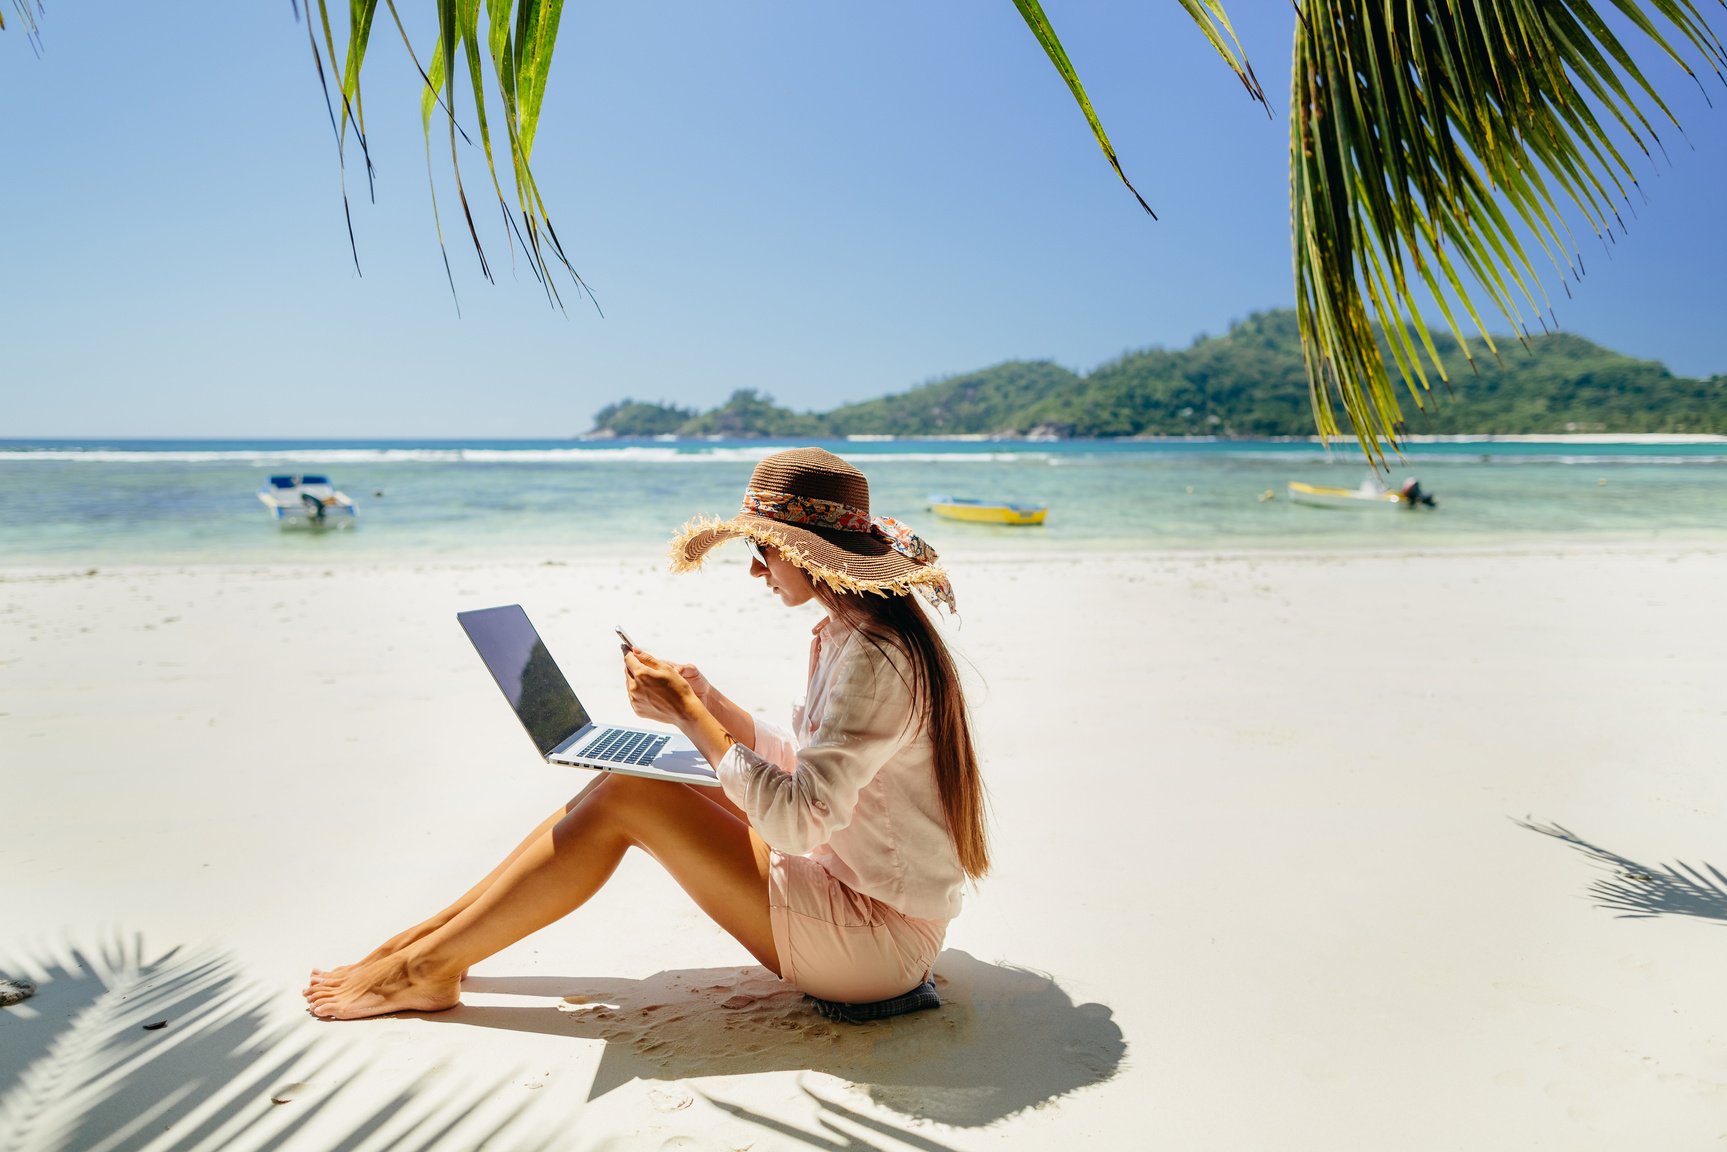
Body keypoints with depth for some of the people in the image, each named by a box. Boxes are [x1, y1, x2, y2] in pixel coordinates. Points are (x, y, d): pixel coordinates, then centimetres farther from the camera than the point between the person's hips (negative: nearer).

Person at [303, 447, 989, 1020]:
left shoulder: (875, 658, -23)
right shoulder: (842, 635, 8)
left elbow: (795, 819, -27)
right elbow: (803, 769, 15)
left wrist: (687, 714, -21)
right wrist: (709, 704, 3)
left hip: (877, 937, -9)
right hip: (853, 888, 9)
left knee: (622, 797, -14)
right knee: (642, 774, 4)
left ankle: (428, 968, 2)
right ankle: (437, 932, 12)